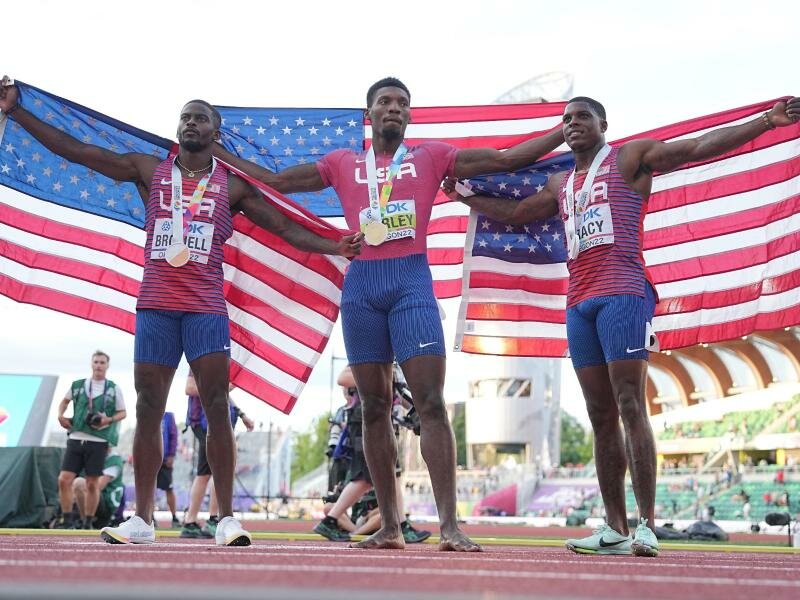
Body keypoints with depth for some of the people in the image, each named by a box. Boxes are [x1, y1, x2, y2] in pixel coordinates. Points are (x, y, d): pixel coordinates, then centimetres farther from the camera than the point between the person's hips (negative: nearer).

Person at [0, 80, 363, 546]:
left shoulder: (233, 185, 9)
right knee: (148, 410, 3)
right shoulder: (150, 171, 11)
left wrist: (335, 247, -3)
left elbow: (285, 228, 9)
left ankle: (227, 518, -3)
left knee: (217, 409, -8)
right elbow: (74, 150, 10)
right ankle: (142, 520, 9)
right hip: (155, 306, 2)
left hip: (206, 308, -1)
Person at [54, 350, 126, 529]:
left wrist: (109, 419, -9)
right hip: (75, 439, 2)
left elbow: (123, 413, 9)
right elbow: (65, 400, 27)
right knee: (64, 480, -4)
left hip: (98, 441, -2)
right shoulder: (77, 385, 10)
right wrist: (61, 415, 9)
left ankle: (88, 522, 11)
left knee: (92, 483, 1)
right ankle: (67, 519, 8)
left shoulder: (113, 389, 4)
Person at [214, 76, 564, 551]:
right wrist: (218, 152, 24)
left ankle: (450, 524, -12)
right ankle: (390, 526, 10)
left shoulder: (431, 156, 13)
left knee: (431, 402, -12)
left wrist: (567, 129, 7)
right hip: (361, 285, 2)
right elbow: (276, 181, 24)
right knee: (375, 408, 3)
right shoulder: (342, 164, 17)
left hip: (412, 282, -2)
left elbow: (506, 159, 11)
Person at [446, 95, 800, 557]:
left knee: (630, 406, -13)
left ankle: (647, 525, -13)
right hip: (579, 302, 7)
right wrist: (465, 196, 40)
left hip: (623, 293, -6)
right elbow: (514, 213, 39)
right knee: (601, 416, 3)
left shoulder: (630, 158, 7)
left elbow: (701, 147, -2)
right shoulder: (561, 184, 25)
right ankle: (615, 530, 5)